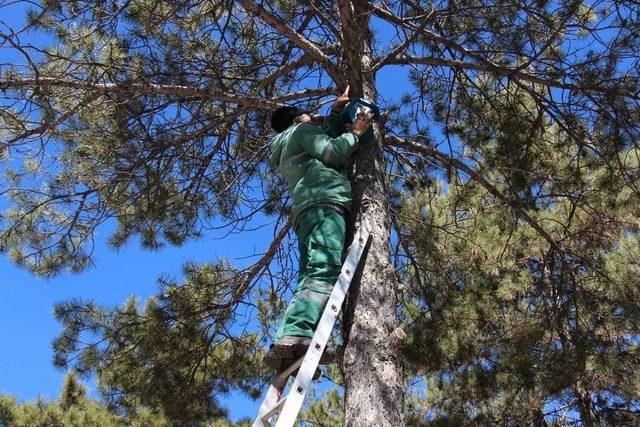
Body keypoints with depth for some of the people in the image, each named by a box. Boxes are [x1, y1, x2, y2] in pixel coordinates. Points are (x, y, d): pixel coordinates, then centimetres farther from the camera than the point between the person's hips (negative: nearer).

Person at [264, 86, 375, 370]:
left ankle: (285, 348, -20)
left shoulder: (287, 147, 41)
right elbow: (331, 152, -1)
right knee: (326, 271, -27)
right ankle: (294, 336, -46)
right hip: (324, 203, -9)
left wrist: (336, 112, 44)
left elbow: (326, 140, 47)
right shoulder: (302, 129, 15)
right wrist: (355, 132, 12)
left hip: (307, 212, 9)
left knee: (310, 280, -5)